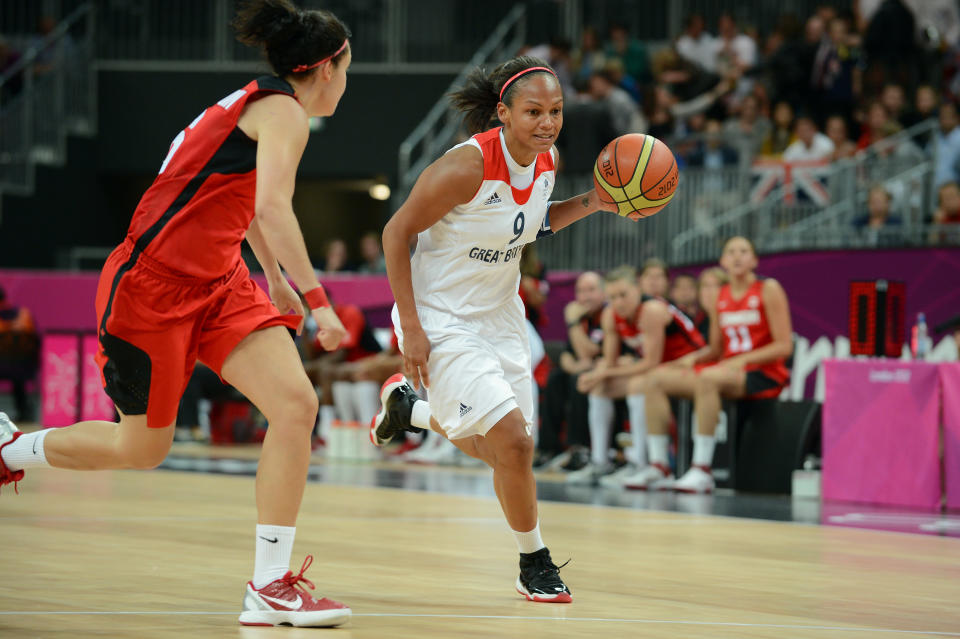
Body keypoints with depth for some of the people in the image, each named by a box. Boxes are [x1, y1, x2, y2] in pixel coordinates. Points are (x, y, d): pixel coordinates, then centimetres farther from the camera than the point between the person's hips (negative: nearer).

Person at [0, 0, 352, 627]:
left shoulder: (254, 104, 16)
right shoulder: (283, 111, -12)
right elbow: (272, 207, -28)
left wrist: (276, 280, 45)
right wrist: (317, 299, -30)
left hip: (215, 282, 9)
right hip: (151, 287, -9)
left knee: (296, 404, -10)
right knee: (142, 449, 5)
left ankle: (271, 586, -10)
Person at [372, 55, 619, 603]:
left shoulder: (548, 159, -5)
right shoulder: (468, 167, -27)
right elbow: (396, 233, -20)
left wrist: (592, 203, -2)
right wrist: (410, 328, -21)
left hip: (499, 314, 8)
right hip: (442, 318, -8)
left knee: (498, 449, 18)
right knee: (514, 442, -16)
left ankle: (407, 407, 47)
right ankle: (535, 564, 6)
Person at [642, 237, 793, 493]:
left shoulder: (768, 290, -4)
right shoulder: (720, 296, 13)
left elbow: (784, 346, -10)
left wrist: (742, 359, -20)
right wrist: (693, 358, -3)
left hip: (765, 375, -7)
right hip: (729, 372, 7)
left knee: (708, 378, -38)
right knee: (656, 379, -6)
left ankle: (702, 470, -37)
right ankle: (658, 465, -9)